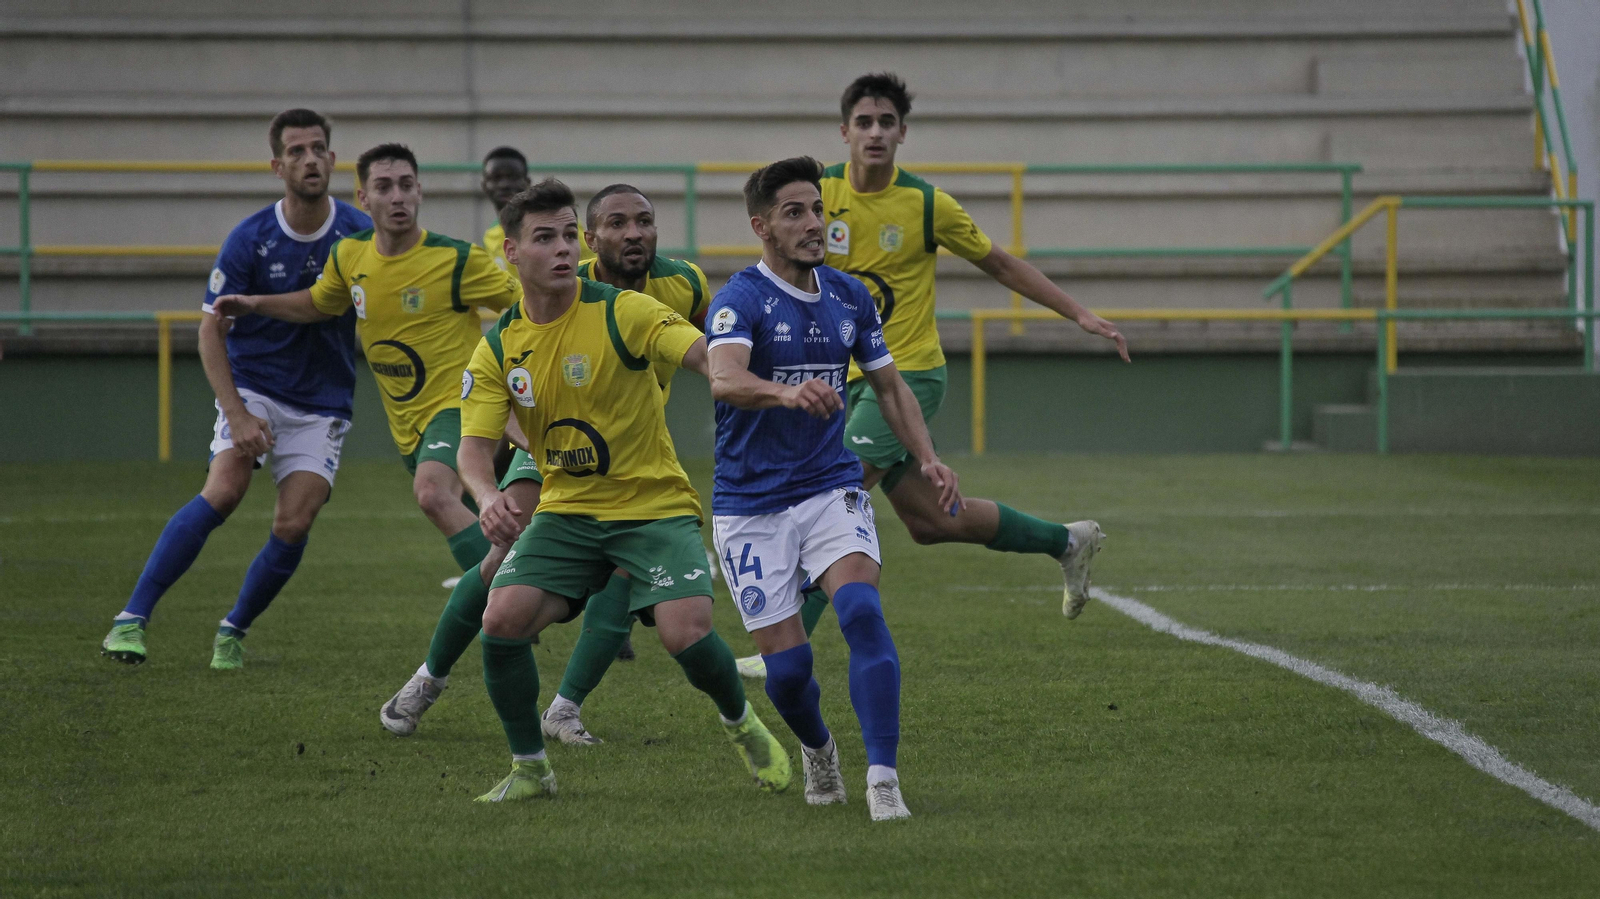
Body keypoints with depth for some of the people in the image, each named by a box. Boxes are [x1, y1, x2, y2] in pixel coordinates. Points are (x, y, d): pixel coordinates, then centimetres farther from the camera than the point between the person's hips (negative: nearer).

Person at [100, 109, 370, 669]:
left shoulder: (361, 234, -7)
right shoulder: (249, 240, -10)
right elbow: (212, 329, -7)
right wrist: (237, 414, -17)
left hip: (322, 405, 2)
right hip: (254, 388, -2)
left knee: (293, 526, -13)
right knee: (223, 492, -24)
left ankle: (233, 632, 12)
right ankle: (132, 619, -20)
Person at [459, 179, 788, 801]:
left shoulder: (621, 313, -13)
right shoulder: (498, 349, 0)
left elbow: (705, 354, -26)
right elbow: (474, 445, -5)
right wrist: (488, 497, -29)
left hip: (654, 505, -3)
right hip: (565, 512, 4)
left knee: (686, 633, -21)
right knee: (502, 621, -17)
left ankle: (742, 725, 13)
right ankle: (529, 769, 4)